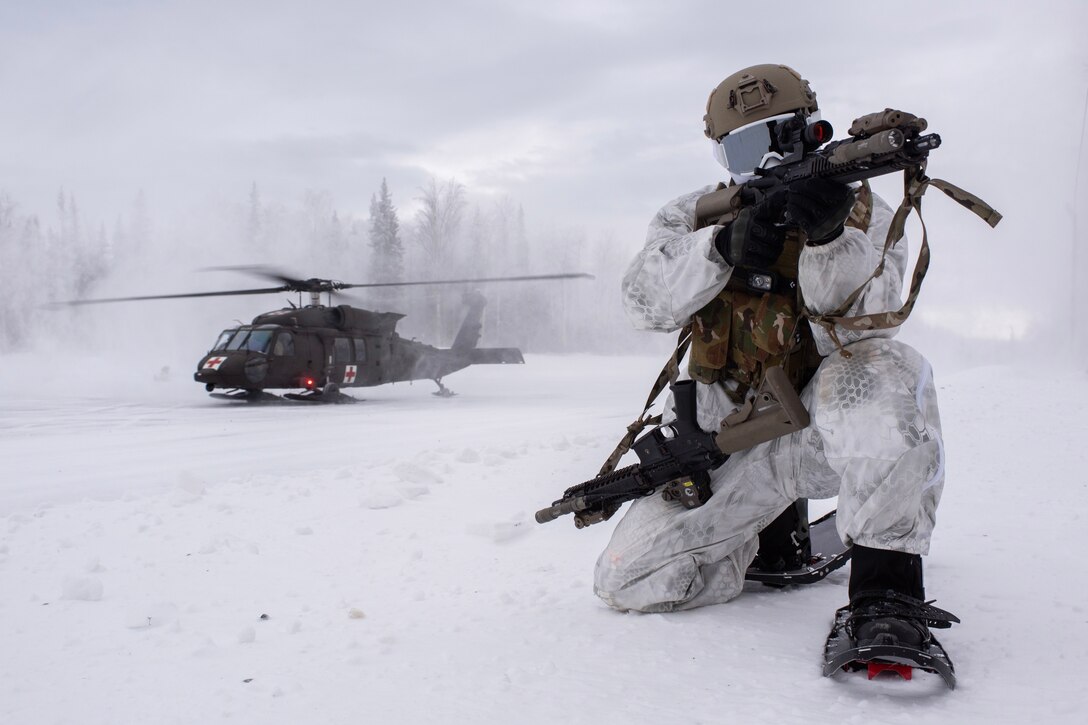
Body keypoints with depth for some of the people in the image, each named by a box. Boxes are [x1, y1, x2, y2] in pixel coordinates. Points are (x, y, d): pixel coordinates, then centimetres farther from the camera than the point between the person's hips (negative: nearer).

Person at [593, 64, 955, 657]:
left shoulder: (862, 213, 1)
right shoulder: (695, 217, 7)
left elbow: (860, 325, -18)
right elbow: (646, 303, -13)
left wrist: (828, 235, -36)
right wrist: (726, 247, -31)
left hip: (826, 428, -2)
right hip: (735, 449, 3)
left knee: (885, 370, -36)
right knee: (626, 579, -8)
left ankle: (886, 586, -29)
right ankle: (775, 535, 18)